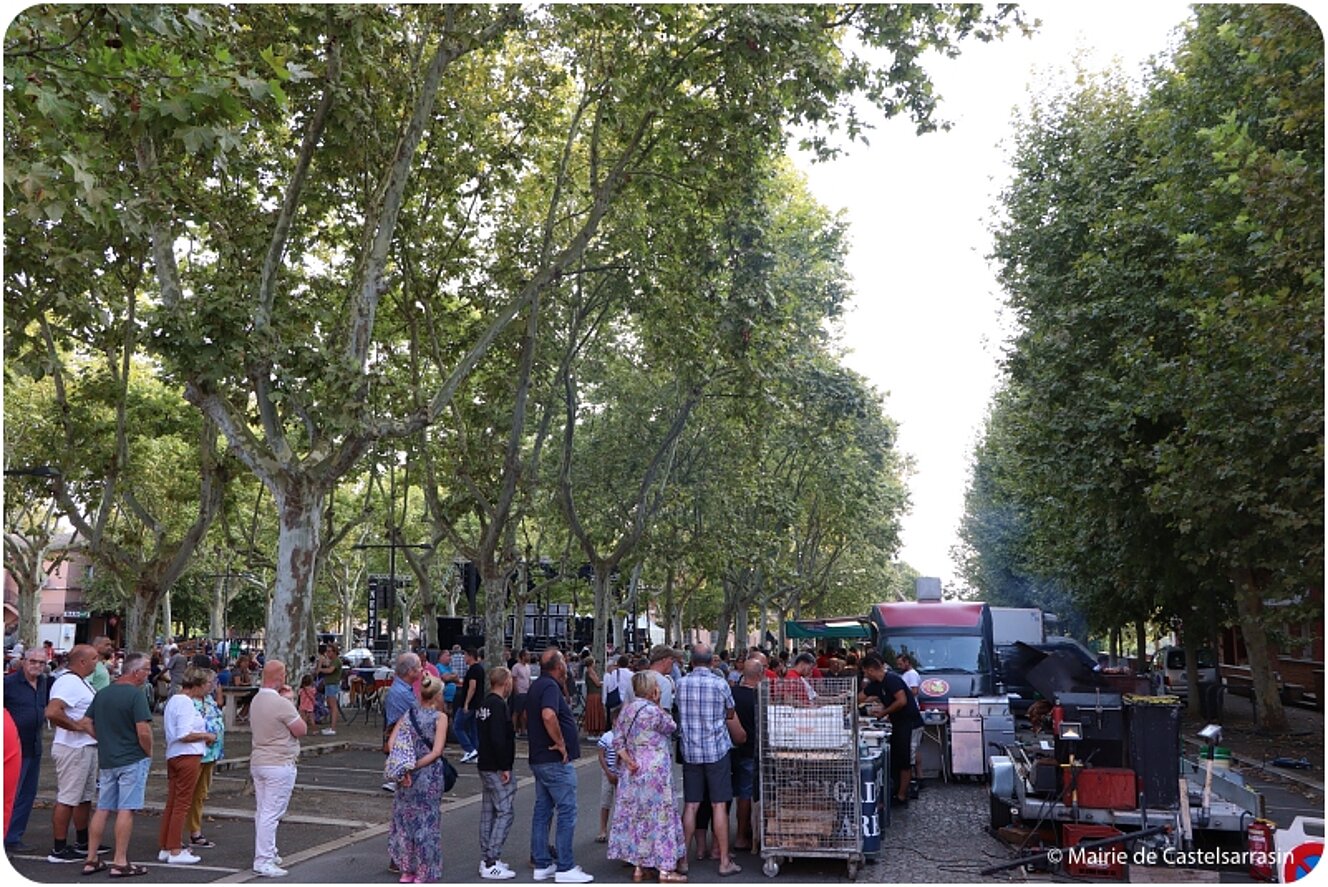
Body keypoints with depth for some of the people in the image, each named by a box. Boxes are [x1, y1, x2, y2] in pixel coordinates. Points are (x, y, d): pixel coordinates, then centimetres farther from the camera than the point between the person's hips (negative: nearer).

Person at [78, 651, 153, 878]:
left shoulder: (102, 694, 8)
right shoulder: (136, 694, -15)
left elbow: (88, 724, 12)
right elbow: (143, 732, -20)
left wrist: (106, 742, 17)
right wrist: (149, 753, -4)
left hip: (106, 760, 7)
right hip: (132, 760, -7)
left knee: (102, 809, 13)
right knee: (126, 810, -3)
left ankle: (91, 859, 17)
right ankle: (120, 862, 0)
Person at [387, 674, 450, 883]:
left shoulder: (409, 713, 4)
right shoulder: (440, 717, -7)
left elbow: (391, 742, -4)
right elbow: (437, 751, -16)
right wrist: (415, 766, -11)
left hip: (406, 776, 4)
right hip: (430, 775, -4)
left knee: (405, 819, 16)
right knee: (427, 823, 7)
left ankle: (406, 871, 24)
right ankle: (424, 874, 13)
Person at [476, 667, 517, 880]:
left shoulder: (484, 704, 12)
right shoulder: (498, 705, -18)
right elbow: (498, 739, -24)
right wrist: (505, 767, -20)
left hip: (485, 766, 10)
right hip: (497, 768, -10)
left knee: (488, 812, 14)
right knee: (505, 813, -6)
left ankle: (486, 859, 20)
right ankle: (491, 864, -7)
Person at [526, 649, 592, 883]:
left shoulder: (536, 685, 12)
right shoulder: (550, 686, -18)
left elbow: (528, 714, 28)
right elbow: (548, 715, -35)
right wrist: (560, 743, -23)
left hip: (539, 758, 10)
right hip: (556, 761, -10)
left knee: (542, 810, 13)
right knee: (567, 812, -3)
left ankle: (542, 865, 20)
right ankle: (565, 868, 1)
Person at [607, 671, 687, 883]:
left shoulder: (626, 709, 4)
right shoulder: (654, 711, -16)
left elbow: (617, 740, 1)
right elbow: (671, 727, 0)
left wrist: (627, 760, -4)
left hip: (632, 772, 7)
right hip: (654, 771, -7)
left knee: (634, 815, 12)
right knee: (660, 815, 2)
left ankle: (638, 867, 18)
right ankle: (665, 869, 6)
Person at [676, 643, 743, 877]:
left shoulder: (681, 685, -2)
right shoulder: (720, 684, -7)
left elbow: (678, 716, 8)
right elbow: (731, 717, 7)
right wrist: (743, 737, 26)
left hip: (690, 752, 2)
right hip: (717, 750, -2)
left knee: (691, 806, 8)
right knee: (719, 806, 2)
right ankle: (724, 861, 7)